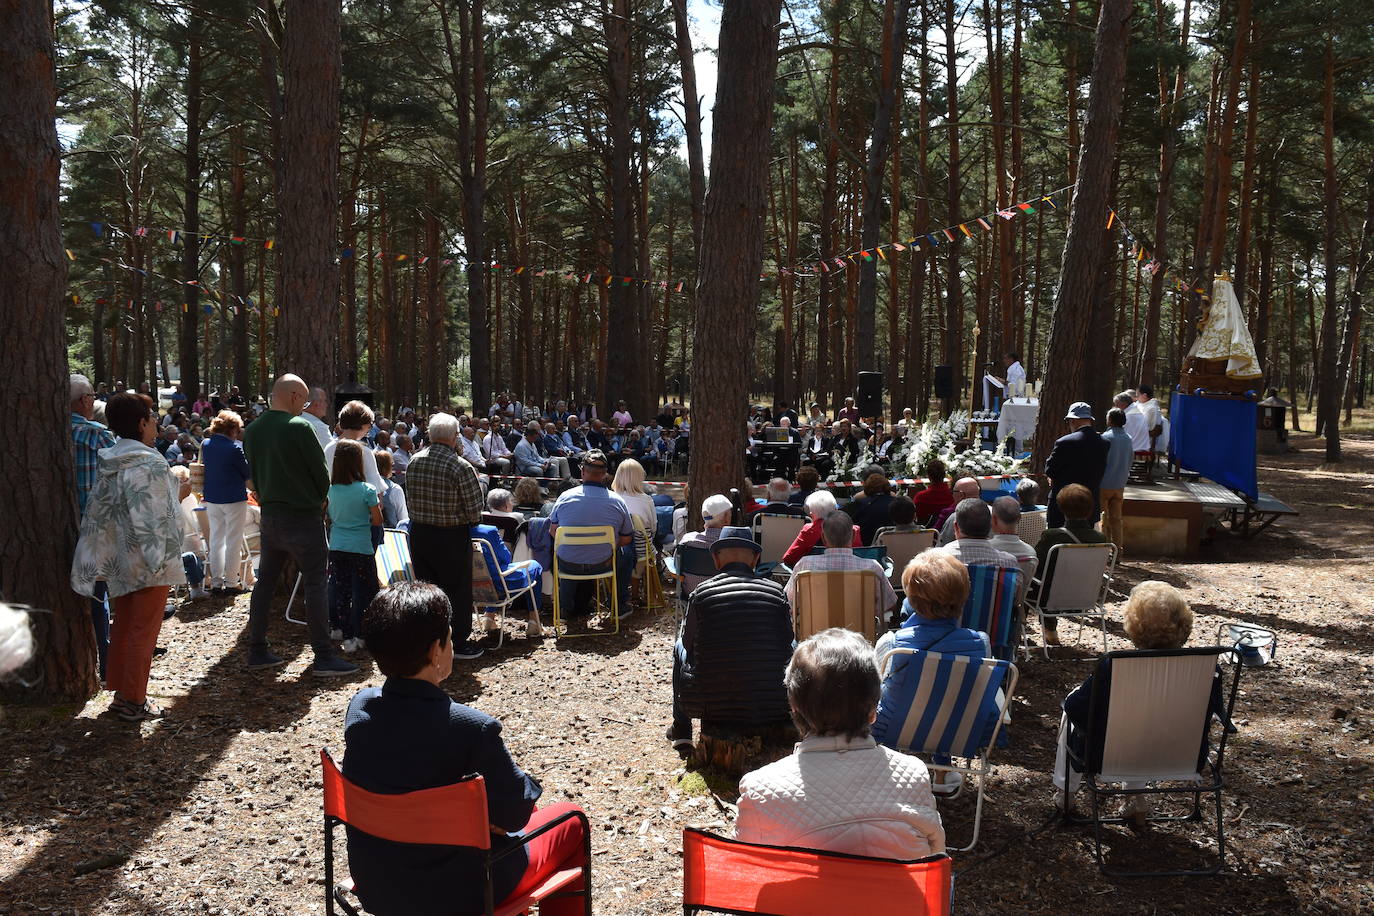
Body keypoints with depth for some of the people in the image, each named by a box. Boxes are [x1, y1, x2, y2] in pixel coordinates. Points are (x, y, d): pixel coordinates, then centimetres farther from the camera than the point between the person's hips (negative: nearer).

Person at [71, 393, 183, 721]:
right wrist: (157, 559, -18)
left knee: (122, 629, 17)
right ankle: (134, 702, 8)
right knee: (143, 632, 1)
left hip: (117, 560, 8)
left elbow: (95, 512, 10)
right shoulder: (148, 464, -18)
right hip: (147, 563, -8)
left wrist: (96, 560, 15)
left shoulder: (108, 463, 7)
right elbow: (150, 518, -23)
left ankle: (121, 692, 27)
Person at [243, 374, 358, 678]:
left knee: (265, 582, 13)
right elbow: (321, 472, -10)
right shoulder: (299, 428, -16)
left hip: (269, 516, 7)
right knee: (315, 584, -2)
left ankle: (257, 651, 19)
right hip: (303, 516, -7)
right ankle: (323, 657, -1)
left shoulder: (251, 431, 6)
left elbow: (255, 474, 13)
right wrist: (319, 501, 9)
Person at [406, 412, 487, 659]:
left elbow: (410, 501, 7)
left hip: (418, 533, 5)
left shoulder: (414, 462, -1)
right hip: (452, 537, -5)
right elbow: (475, 510, -15)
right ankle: (458, 642, 18)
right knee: (457, 590, 8)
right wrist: (469, 520, 5)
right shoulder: (461, 467, -17)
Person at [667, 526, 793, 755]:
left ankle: (681, 733, 37)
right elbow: (787, 643, 10)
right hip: (773, 709, 1)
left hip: (712, 706, -1)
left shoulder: (701, 592, -6)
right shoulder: (777, 592, -2)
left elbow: (688, 642, 9)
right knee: (792, 649, 30)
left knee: (679, 647, 28)